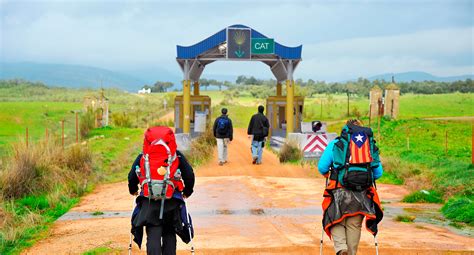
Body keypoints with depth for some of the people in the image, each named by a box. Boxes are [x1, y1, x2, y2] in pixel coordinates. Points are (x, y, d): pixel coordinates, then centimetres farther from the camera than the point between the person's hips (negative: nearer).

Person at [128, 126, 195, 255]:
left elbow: (132, 177, 7)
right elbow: (189, 175, 5)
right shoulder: (177, 156, 6)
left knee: (153, 236, -1)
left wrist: (133, 190, 27)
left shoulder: (142, 157, 6)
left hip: (149, 202, 0)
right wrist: (187, 192, 23)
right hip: (172, 202, 1)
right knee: (169, 235, 14)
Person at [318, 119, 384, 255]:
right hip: (362, 195, 2)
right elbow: (378, 173, 13)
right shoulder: (372, 146, 14)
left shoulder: (335, 143, 6)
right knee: (354, 226, 11)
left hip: (340, 191, -2)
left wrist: (328, 174, 24)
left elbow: (322, 168, 3)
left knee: (336, 222, 10)